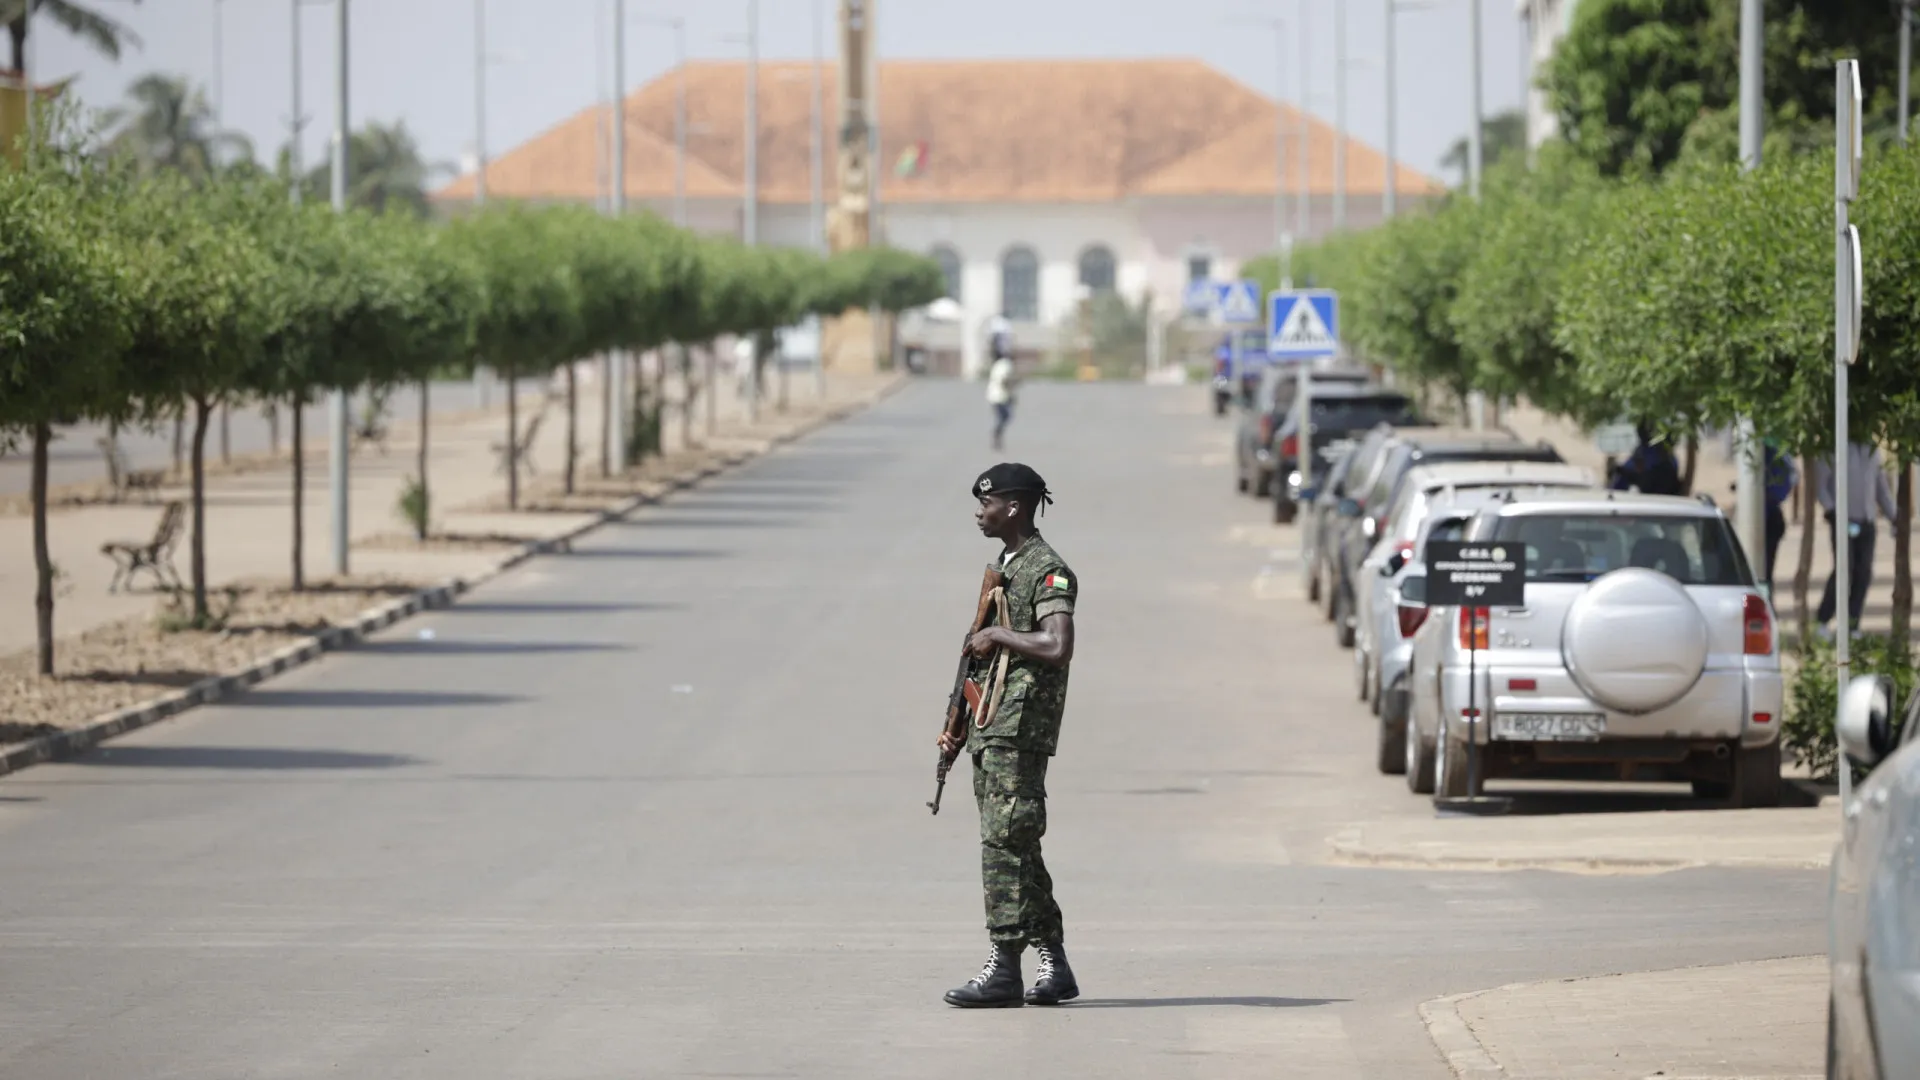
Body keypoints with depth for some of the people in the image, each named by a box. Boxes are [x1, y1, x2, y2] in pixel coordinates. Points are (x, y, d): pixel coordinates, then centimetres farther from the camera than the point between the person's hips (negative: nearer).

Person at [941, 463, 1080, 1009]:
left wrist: (998, 634, -15)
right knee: (1016, 848, 10)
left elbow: (1058, 648, -26)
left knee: (1005, 844, -11)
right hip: (990, 732, 10)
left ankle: (1003, 969, -11)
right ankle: (1054, 968, 15)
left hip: (1020, 730, -10)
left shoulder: (1047, 571, -12)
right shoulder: (1002, 567, 18)